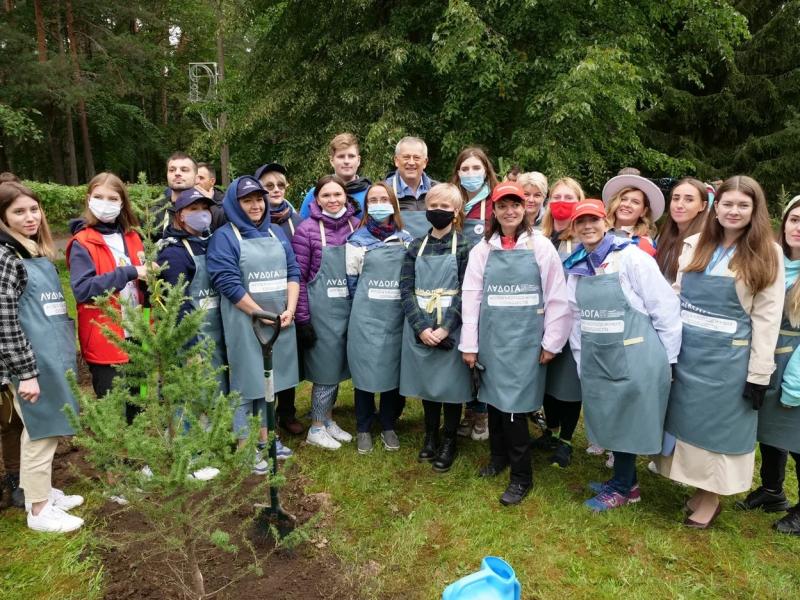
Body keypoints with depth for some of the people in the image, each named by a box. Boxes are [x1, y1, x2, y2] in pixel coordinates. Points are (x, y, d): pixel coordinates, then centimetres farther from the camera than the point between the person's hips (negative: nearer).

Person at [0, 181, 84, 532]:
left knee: (47, 429, 18)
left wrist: (64, 354, 19)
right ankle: (38, 510, 16)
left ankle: (42, 491, 33)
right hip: (31, 360, -8)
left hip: (52, 356, 8)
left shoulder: (39, 253, 12)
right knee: (40, 432, 2)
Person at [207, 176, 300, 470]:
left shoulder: (276, 233, 12)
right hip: (245, 323, -5)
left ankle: (265, 440, 29)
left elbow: (293, 271, 7)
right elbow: (228, 283, -14)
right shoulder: (224, 237, -5)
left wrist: (289, 310, -7)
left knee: (271, 380, 14)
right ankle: (245, 448, 15)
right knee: (246, 382, 2)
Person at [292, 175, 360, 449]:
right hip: (321, 311, -5)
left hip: (348, 308, 5)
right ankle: (316, 428, 22)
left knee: (338, 366, 15)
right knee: (327, 368, 3)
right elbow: (298, 277, -9)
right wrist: (302, 319, -11)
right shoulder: (307, 229, -10)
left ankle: (328, 420, 33)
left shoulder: (355, 225, 5)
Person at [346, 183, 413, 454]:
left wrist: (406, 303, 8)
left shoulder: (406, 239, 7)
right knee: (365, 370, 3)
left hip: (397, 316, 2)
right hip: (367, 317, -2)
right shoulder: (358, 240, 0)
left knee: (394, 368, 8)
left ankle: (388, 426, 25)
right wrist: (364, 305, 7)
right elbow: (351, 279, 5)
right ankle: (363, 428, 20)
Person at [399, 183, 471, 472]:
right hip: (420, 330, 3)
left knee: (451, 384, 6)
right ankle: (430, 436, 32)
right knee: (427, 384, 14)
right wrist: (421, 327, -13)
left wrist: (445, 328, -18)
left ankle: (448, 442, 24)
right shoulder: (416, 246, 6)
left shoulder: (464, 247, -3)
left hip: (451, 331, -3)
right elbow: (406, 289, -1)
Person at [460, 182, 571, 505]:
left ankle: (521, 476, 14)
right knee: (493, 398, 13)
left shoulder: (541, 247, -2)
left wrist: (551, 342, -2)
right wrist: (469, 344, 2)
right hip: (491, 338, 3)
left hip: (525, 339, -3)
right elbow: (471, 297, 4)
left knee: (515, 404, -4)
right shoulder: (482, 250, 4)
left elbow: (556, 298, -1)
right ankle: (499, 456, 36)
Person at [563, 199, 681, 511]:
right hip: (596, 359, 6)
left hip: (634, 356, -6)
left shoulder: (630, 257, -12)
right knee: (609, 421, 15)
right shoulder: (575, 267, 6)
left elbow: (665, 306, -10)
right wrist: (581, 360, 12)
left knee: (627, 422, 7)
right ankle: (627, 482, 35)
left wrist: (666, 358, -6)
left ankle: (621, 487, 27)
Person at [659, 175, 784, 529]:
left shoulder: (767, 254, -3)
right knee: (686, 417, 14)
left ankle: (711, 497, 25)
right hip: (684, 349, 4)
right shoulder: (693, 245, 7)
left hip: (727, 356, -4)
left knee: (718, 424, 7)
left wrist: (759, 373, -9)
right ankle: (697, 485, 33)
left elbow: (767, 317, -6)